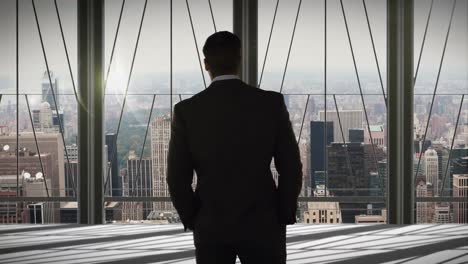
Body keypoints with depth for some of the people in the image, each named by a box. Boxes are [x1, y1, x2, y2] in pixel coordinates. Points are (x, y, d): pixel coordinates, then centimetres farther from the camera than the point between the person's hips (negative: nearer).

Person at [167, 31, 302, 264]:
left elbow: (177, 177, -5)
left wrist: (192, 222, 9)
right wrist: (284, 218, 7)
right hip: (262, 225, 0)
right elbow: (291, 167, -5)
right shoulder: (272, 103, -6)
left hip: (211, 228, 0)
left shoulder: (186, 111, -6)